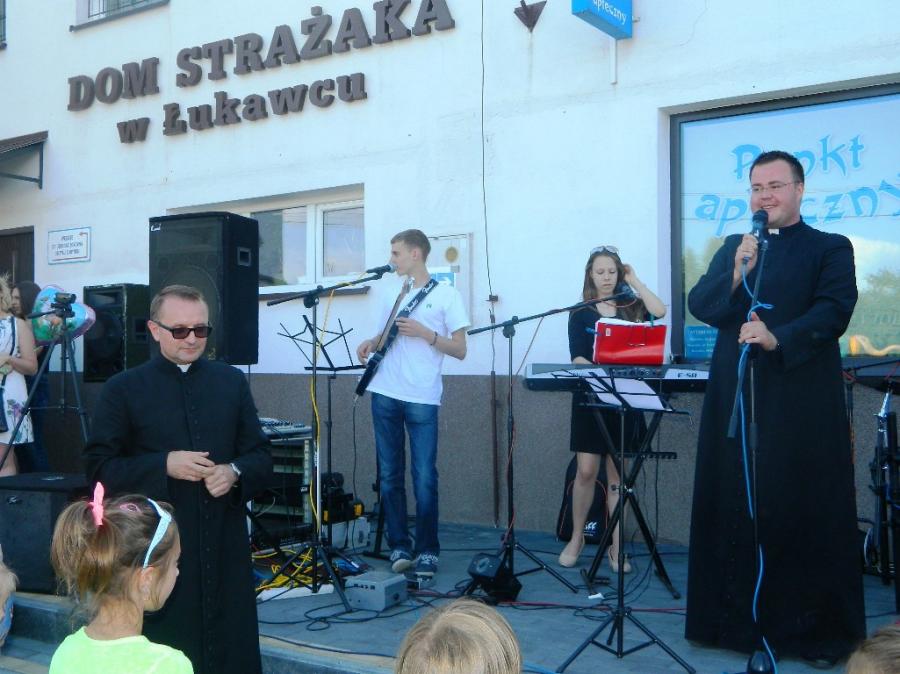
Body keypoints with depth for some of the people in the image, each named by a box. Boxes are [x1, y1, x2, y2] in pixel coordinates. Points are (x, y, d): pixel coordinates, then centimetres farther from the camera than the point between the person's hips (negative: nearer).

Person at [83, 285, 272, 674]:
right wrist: (164, 466, -17)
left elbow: (261, 456, 10)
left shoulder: (232, 382, 10)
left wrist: (235, 473, -11)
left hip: (226, 549, 3)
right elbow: (99, 467, -3)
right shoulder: (123, 389, 0)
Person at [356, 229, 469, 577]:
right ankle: (399, 546, 14)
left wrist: (424, 332, -14)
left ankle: (427, 550, 6)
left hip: (422, 398, -5)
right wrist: (372, 342, 4)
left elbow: (460, 350, -2)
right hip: (385, 394, 5)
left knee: (424, 477, -4)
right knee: (389, 475, 6)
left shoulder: (447, 294, 0)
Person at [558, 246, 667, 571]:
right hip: (590, 396, -1)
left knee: (617, 474, 5)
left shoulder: (631, 306, 8)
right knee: (586, 471, -3)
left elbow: (659, 311, -14)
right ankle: (576, 538, 14)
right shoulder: (581, 312, 4)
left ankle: (615, 547, 9)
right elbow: (576, 356, -6)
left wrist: (634, 280, -4)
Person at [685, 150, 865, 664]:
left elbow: (834, 311, -10)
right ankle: (739, 618, 17)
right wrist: (736, 274, -12)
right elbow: (700, 305, 5)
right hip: (737, 397, 4)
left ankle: (816, 626, 12)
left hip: (802, 401, -3)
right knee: (736, 506, 6)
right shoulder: (733, 248, 17)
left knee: (806, 510, 0)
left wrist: (778, 338, -24)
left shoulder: (831, 249, 5)